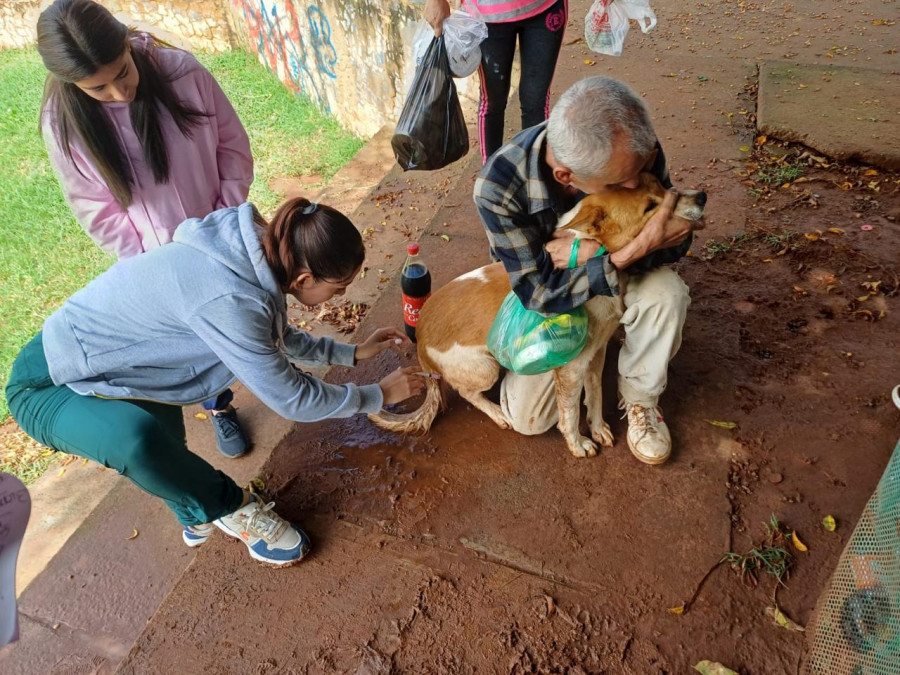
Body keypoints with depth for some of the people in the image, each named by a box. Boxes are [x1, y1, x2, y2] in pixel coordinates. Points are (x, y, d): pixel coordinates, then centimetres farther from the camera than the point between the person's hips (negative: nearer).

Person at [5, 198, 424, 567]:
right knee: (136, 437, -34)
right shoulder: (228, 299, -38)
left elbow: (278, 336, 11)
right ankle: (230, 508, -10)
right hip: (49, 387, -9)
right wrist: (379, 395, -11)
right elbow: (292, 399, -25)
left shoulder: (256, 250, -10)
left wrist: (352, 353, 13)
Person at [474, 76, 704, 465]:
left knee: (666, 294, -33)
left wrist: (592, 252, -35)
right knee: (528, 419, -8)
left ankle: (639, 399, -4)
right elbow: (541, 291, -32)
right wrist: (635, 249, -44)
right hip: (547, 293, -1)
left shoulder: (637, 147, -28)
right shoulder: (498, 185, -36)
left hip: (614, 264, 2)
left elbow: (674, 241, -18)